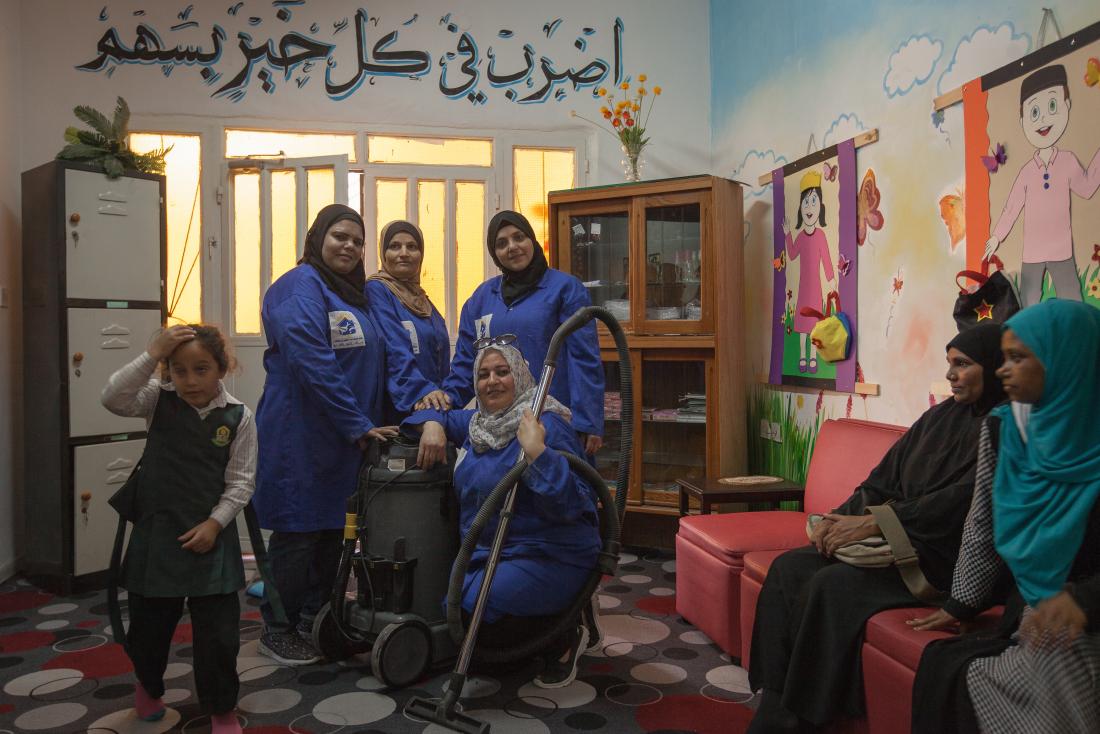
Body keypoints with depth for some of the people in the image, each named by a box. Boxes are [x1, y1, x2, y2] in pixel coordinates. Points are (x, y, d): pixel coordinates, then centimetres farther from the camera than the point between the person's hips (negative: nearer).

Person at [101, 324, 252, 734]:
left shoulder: (238, 416, -7)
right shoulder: (158, 400, -3)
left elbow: (241, 481, -5)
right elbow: (112, 399, -22)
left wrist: (214, 523, -13)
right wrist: (151, 354, -26)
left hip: (211, 535, -1)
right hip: (158, 531, 2)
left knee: (218, 629, 1)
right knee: (148, 622, 18)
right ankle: (148, 687, 48)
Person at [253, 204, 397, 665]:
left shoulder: (355, 295, 16)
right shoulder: (300, 288, -11)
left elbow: (371, 365, 21)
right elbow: (313, 365, -21)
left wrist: (363, 425, 10)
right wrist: (358, 425, -19)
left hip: (344, 439, 9)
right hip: (301, 436, -8)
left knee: (331, 532, 14)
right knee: (296, 533, 1)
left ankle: (316, 624, 29)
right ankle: (277, 631, 18)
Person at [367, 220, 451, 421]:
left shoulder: (421, 298, 16)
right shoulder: (376, 290, -7)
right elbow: (394, 350, -20)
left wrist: (443, 396, 11)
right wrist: (422, 390, -30)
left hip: (434, 407, 7)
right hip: (397, 407, -7)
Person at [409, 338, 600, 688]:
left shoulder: (547, 425, -17)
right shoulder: (477, 423, 7)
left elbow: (572, 505, -25)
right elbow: (439, 415, 26)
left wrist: (537, 452, -36)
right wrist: (432, 425, 2)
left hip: (549, 556, -8)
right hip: (487, 551, 9)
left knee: (470, 609, -23)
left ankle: (565, 638, 0)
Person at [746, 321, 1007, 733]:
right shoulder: (942, 415, 15)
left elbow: (960, 501, -21)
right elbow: (885, 477, 12)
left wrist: (872, 523, -22)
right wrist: (842, 516, -4)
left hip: (943, 557, -8)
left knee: (833, 584, -29)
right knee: (789, 568, -12)